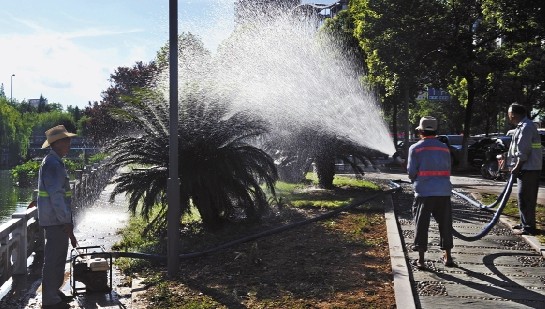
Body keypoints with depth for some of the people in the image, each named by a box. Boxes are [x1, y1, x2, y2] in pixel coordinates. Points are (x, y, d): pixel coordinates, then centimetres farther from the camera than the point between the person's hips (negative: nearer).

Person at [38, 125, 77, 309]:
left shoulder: (54, 162, 15)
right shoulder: (52, 164, -17)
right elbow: (56, 196, -23)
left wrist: (67, 222, 22)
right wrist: (67, 224, -21)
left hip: (57, 220, 10)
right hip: (56, 220, -10)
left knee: (57, 257, 18)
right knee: (54, 259, -3)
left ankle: (54, 292, 30)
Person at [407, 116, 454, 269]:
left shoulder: (415, 148, -5)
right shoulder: (444, 148, 7)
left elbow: (411, 171, -4)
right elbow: (448, 169, 10)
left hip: (424, 192, -3)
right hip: (443, 192, 3)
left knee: (421, 225, 3)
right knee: (445, 223, 14)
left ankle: (421, 259, 5)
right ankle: (447, 256, 21)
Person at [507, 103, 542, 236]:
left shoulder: (526, 127, -17)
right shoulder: (523, 126, 16)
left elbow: (523, 152, -21)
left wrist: (517, 167, -14)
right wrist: (517, 167, 20)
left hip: (528, 170, -11)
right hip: (527, 169, 11)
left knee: (525, 199, -7)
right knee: (524, 198, 17)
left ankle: (528, 227, -3)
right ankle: (525, 223, 26)